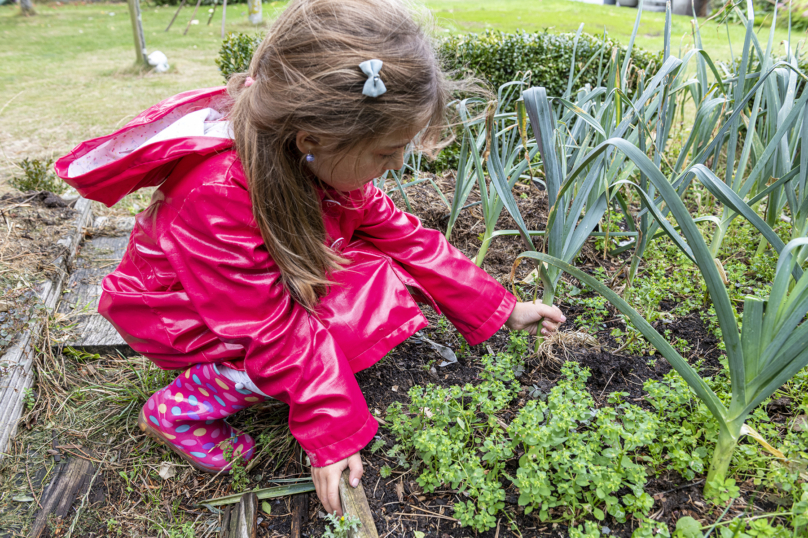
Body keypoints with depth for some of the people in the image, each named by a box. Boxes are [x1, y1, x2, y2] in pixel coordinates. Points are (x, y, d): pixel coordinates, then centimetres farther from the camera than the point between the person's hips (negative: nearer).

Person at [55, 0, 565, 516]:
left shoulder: (326, 159, -14)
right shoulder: (216, 200, -37)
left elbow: (401, 234, -7)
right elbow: (277, 334, -32)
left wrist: (503, 309, -4)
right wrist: (333, 435, -25)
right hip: (185, 316, -7)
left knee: (389, 277, -8)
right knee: (370, 306, -26)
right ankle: (183, 409, -11)